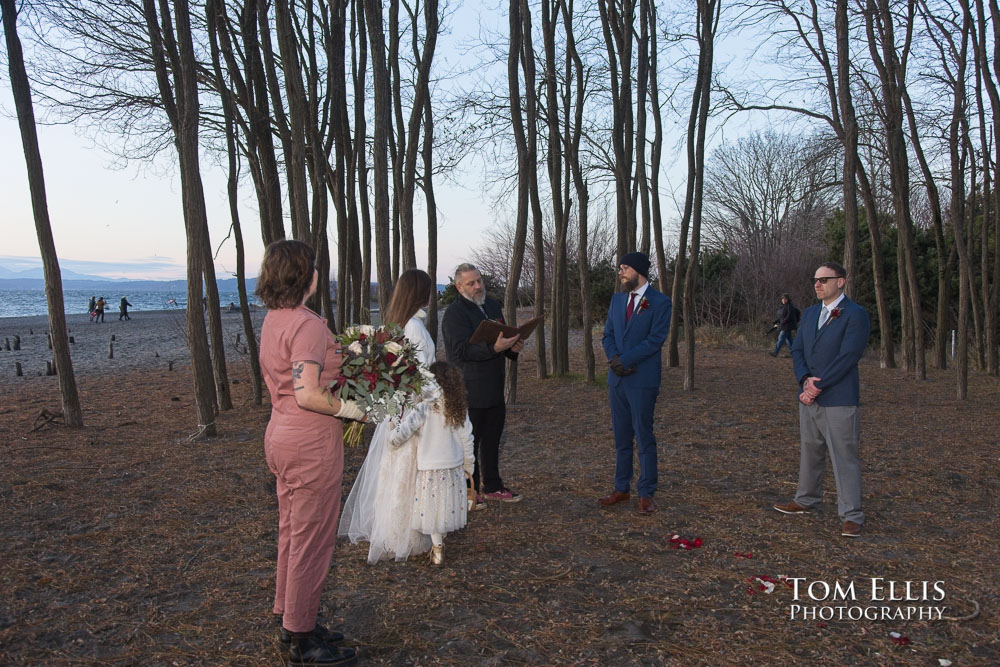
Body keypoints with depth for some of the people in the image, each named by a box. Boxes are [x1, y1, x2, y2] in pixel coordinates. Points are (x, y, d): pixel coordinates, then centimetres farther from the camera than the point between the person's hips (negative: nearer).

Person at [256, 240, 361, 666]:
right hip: (312, 442, -10)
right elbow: (309, 396, -26)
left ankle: (289, 619, 36)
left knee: (291, 532, 21)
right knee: (313, 540, 2)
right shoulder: (308, 325, -20)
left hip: (281, 435, 10)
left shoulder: (272, 321, 9)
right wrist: (357, 409, -17)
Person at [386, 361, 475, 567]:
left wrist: (393, 442, -2)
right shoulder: (459, 409, -4)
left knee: (432, 509, 10)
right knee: (447, 505, 19)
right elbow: (467, 440, 2)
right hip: (454, 468, 4)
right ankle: (442, 537, 31)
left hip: (430, 470, -4)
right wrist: (468, 466, 15)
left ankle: (437, 550, 17)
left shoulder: (423, 409, -18)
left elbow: (400, 434, -25)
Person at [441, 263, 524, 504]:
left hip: (494, 390, 8)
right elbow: (461, 349, -21)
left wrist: (512, 347, 1)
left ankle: (492, 487, 30)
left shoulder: (493, 305, 15)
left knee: (492, 440, 17)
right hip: (470, 391, -8)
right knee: (469, 442, 1)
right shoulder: (455, 313, -11)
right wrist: (494, 348, -32)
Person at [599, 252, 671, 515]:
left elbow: (655, 340, -14)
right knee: (621, 437, 12)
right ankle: (621, 489, 21)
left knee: (644, 438, 0)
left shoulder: (660, 302, -7)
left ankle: (646, 493, 10)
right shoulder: (617, 299, 12)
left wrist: (624, 360, -16)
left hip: (642, 380, -6)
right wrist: (613, 359, -9)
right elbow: (608, 335, 10)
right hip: (617, 379, 6)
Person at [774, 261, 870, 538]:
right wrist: (805, 380, -8)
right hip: (809, 398, 7)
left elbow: (847, 357, -16)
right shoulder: (809, 313, 14)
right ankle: (806, 500, 32)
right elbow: (797, 350, 10)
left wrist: (817, 386, -16)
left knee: (844, 458, -4)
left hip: (839, 400, -7)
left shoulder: (855, 315, -9)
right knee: (809, 452, 17)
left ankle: (851, 516, 3)